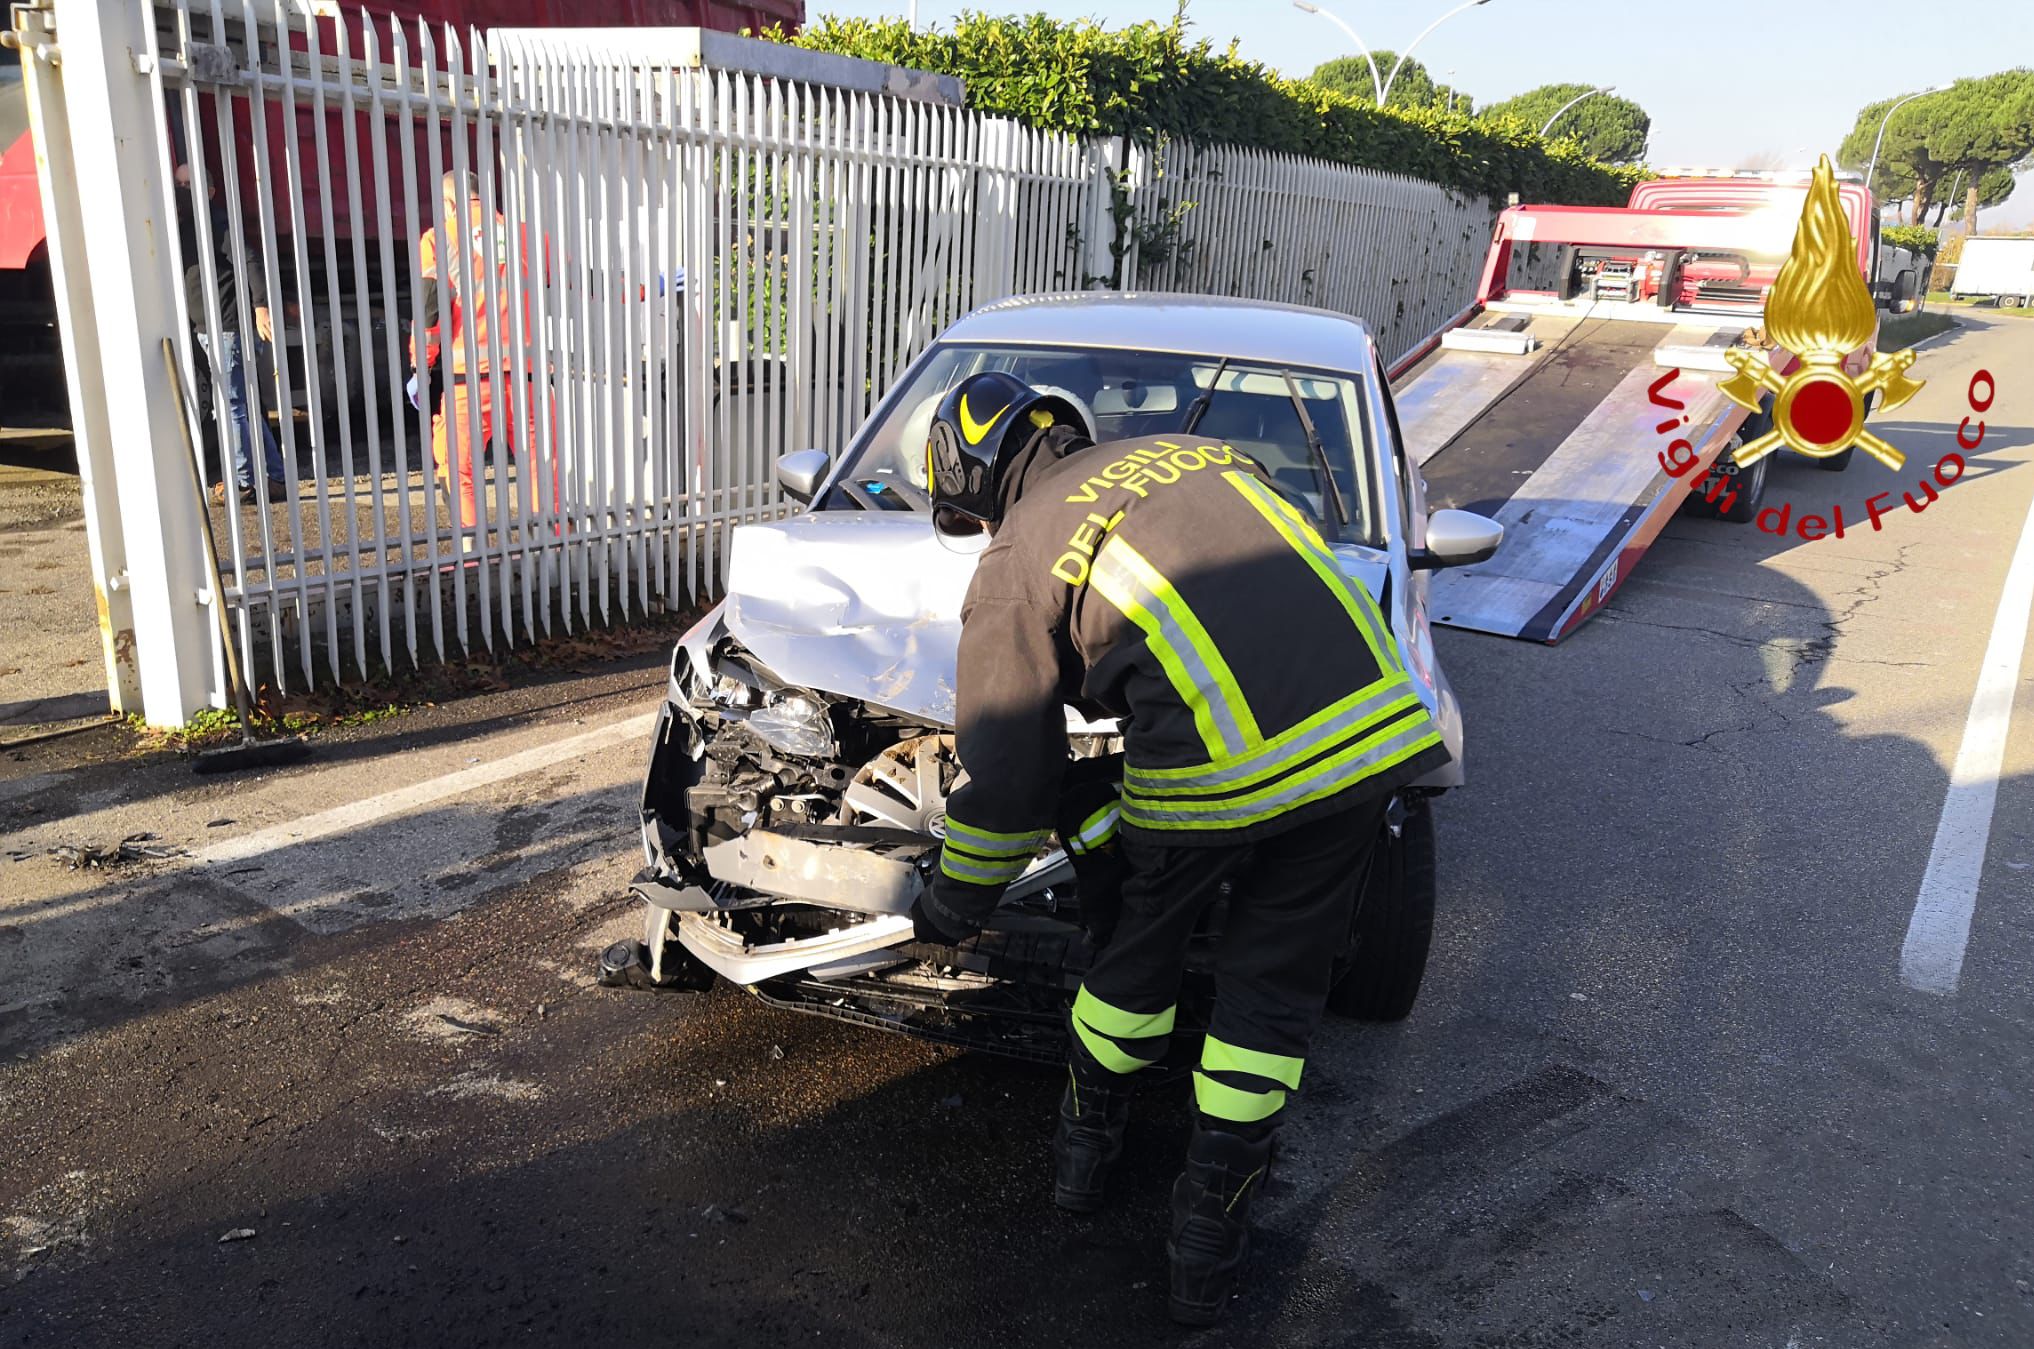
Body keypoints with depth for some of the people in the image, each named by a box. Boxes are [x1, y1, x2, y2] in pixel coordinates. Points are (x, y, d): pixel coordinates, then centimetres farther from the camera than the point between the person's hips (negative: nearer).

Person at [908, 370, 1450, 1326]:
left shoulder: (1016, 565, 7)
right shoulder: (1199, 454, 22)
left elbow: (1005, 781, 8)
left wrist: (952, 907, 25)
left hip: (1217, 766, -4)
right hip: (1373, 726, 5)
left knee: (1141, 948, 24)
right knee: (1273, 986, 18)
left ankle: (1084, 1146, 44)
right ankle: (1210, 1229, 29)